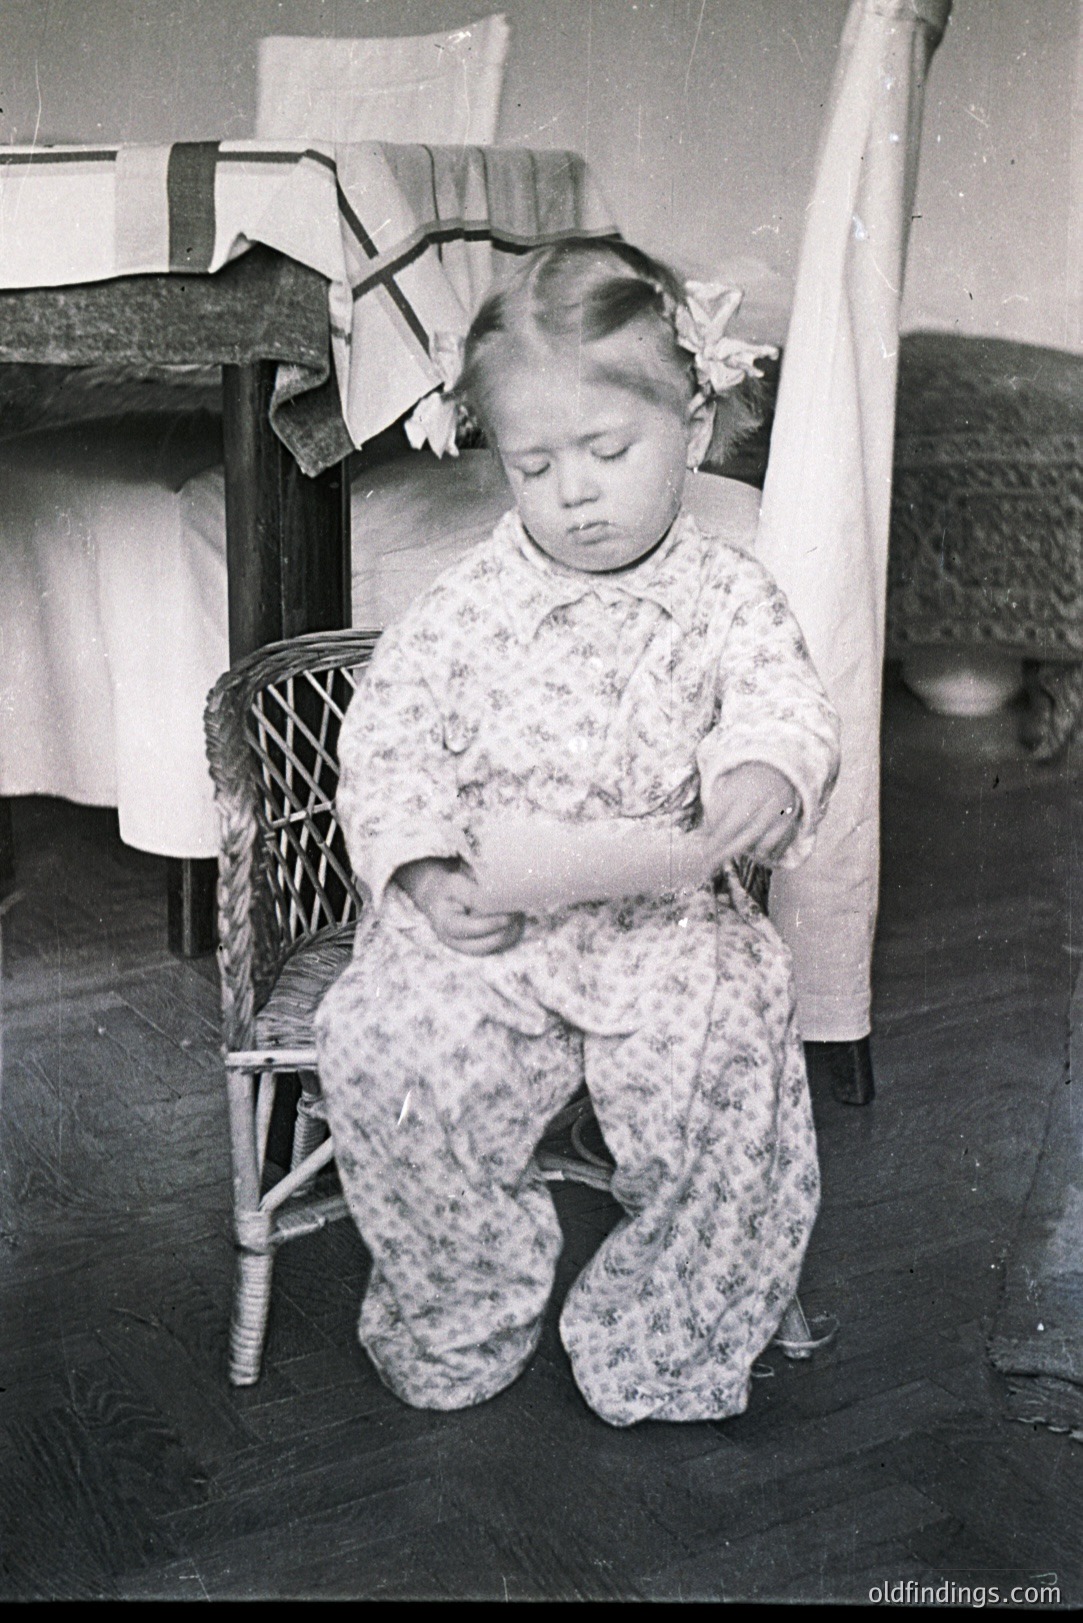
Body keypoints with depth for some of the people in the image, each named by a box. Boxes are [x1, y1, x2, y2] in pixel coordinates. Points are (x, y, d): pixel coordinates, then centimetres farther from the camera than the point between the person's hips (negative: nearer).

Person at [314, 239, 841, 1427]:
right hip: (481, 918, 1)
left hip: (664, 915, 0)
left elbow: (783, 706, -8)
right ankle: (458, 1325, 4)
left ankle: (664, 1348, 1)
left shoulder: (725, 597, 3)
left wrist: (766, 773, -33)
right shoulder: (469, 603, 3)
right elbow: (388, 743, 2)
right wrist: (428, 874, -14)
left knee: (727, 1058, -26)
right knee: (385, 1047, -22)